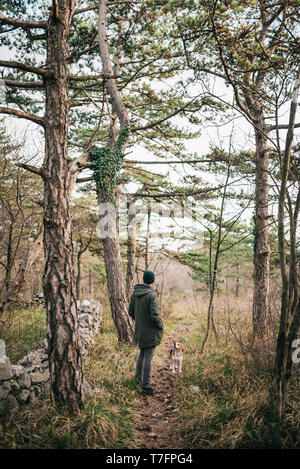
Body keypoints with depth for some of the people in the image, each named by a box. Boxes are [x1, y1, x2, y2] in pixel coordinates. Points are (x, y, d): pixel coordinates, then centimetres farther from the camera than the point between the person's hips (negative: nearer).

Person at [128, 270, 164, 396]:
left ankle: (138, 377, 36)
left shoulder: (135, 292, 0)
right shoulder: (151, 294, -21)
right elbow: (155, 315, -23)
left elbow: (130, 311, 7)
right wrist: (161, 326, -5)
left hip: (139, 330, 7)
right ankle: (145, 386, 6)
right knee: (148, 357, 1)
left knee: (142, 353, 23)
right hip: (150, 331, -7)